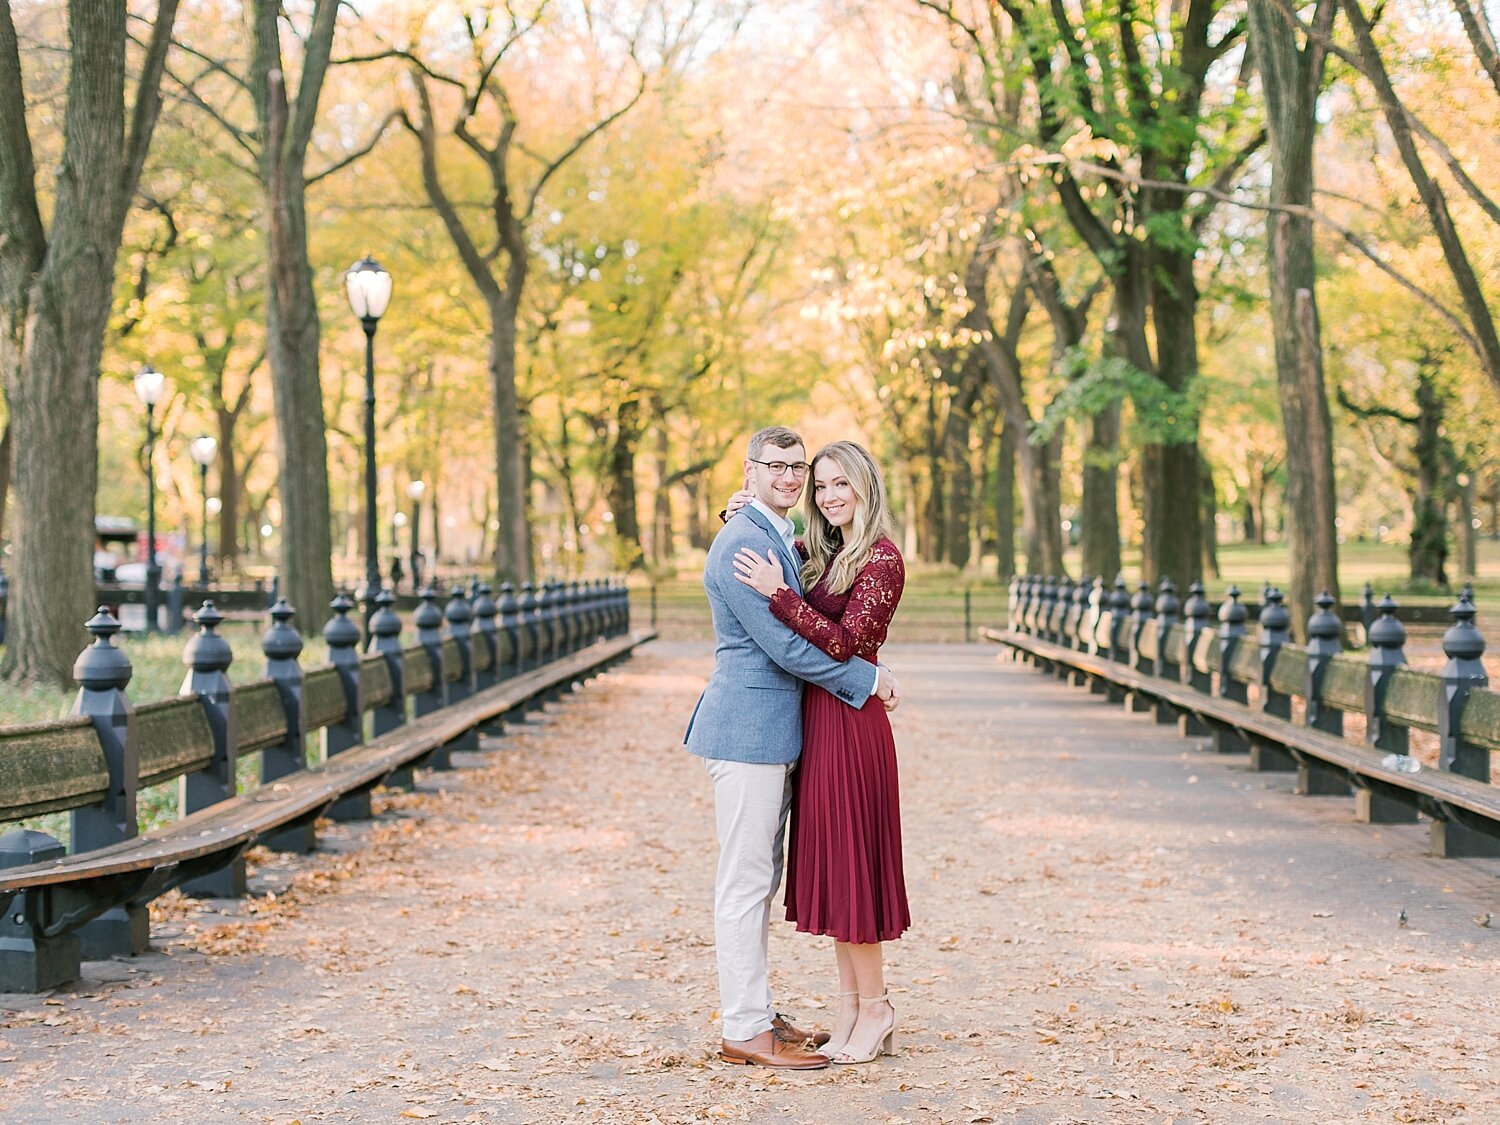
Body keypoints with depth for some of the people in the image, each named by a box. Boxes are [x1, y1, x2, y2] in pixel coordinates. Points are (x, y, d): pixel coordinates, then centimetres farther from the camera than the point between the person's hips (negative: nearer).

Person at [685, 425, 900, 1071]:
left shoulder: (784, 540, 17)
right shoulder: (743, 542, -15)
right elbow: (784, 644, -18)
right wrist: (867, 679, -9)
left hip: (773, 733, 10)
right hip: (748, 731, -10)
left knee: (760, 879, 15)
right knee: (745, 880, -5)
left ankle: (755, 1015, 23)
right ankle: (743, 1030, 1)